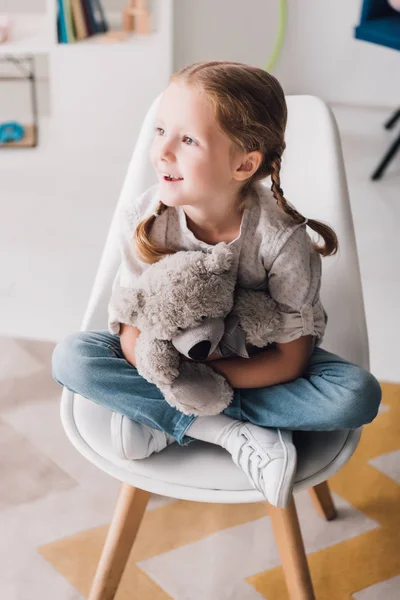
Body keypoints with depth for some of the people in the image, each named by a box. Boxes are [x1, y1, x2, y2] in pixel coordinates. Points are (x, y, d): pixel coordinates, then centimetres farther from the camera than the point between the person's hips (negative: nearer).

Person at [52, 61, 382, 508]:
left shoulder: (282, 239, -25)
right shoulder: (143, 221, -20)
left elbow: (289, 360, -20)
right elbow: (134, 341, -16)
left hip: (251, 366, -1)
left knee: (358, 395, -28)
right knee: (71, 358, -24)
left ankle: (159, 418, -23)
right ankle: (235, 432, -24)